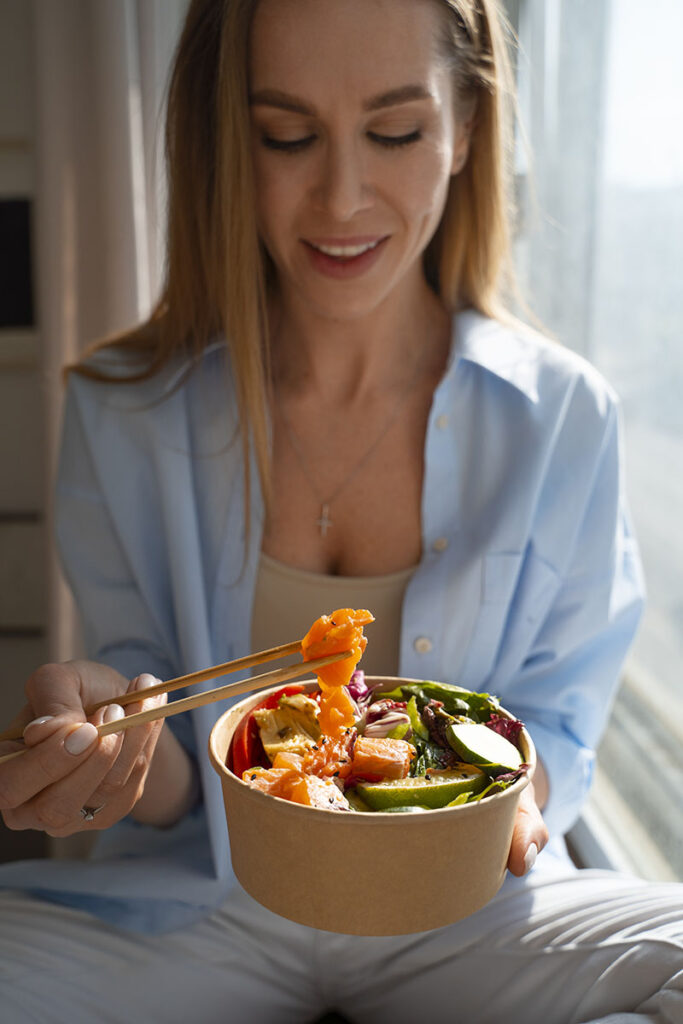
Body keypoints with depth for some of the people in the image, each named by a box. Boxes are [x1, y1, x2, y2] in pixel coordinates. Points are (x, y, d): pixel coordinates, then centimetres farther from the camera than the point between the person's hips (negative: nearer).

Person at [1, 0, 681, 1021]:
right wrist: (127, 749, -28)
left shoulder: (564, 419, -9)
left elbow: (559, 719, 0)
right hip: (197, 900, 0)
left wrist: (509, 793, -23)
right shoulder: (120, 414, -9)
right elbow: (170, 787, -4)